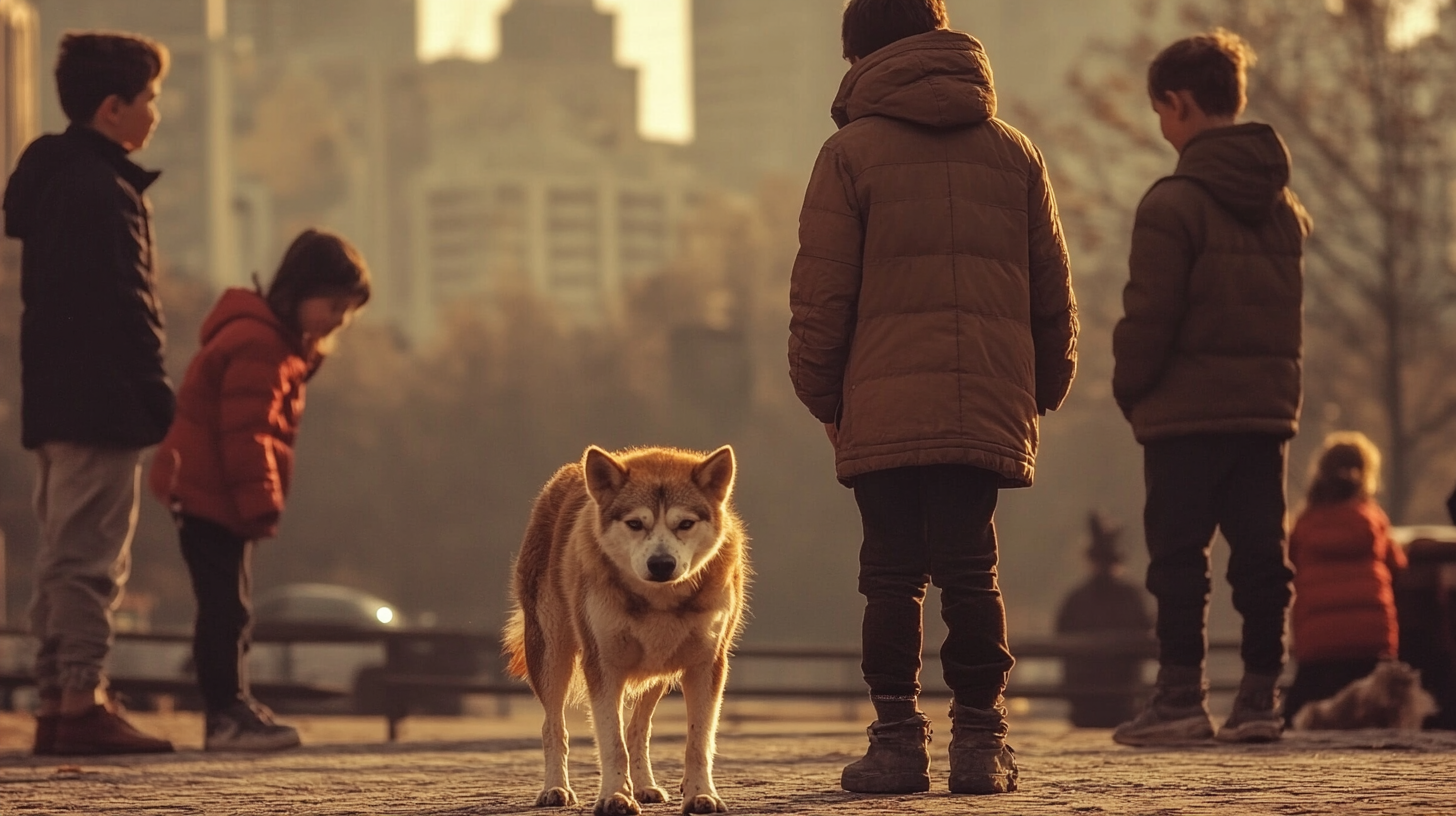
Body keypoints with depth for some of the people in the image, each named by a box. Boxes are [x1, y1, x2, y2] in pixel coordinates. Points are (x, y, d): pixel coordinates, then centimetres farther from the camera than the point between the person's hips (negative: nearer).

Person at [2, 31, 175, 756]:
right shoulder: (104, 189, -13)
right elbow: (127, 309, -19)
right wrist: (160, 407, -17)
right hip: (101, 406, -10)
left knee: (62, 560, 11)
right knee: (91, 560, -9)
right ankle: (80, 704, -9)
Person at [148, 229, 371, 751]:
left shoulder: (280, 341, 17)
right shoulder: (258, 345, -19)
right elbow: (248, 435, -24)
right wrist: (262, 504, -23)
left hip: (213, 494, 11)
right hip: (209, 493, -11)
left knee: (229, 608, 14)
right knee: (226, 606, -11)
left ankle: (234, 709, 20)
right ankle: (228, 716, -12)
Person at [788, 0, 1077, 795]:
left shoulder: (851, 153, 1)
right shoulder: (1013, 150, 13)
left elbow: (822, 292, -3)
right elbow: (1052, 291, 14)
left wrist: (820, 393, 7)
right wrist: (1043, 388, 22)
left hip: (884, 410, -3)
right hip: (988, 407, 3)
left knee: (892, 573, 2)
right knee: (970, 569, 5)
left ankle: (897, 741, 1)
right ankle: (980, 740, 2)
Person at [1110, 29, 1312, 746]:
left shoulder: (1174, 203, -12)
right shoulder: (1284, 202, 11)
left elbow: (1148, 316, -13)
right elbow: (1290, 308, 13)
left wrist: (1130, 390, 0)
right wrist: (1276, 379, 15)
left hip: (1187, 410, -6)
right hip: (1268, 405, 6)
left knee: (1178, 557, -2)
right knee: (1261, 555, 7)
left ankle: (1181, 695, -2)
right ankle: (1260, 695, 7)